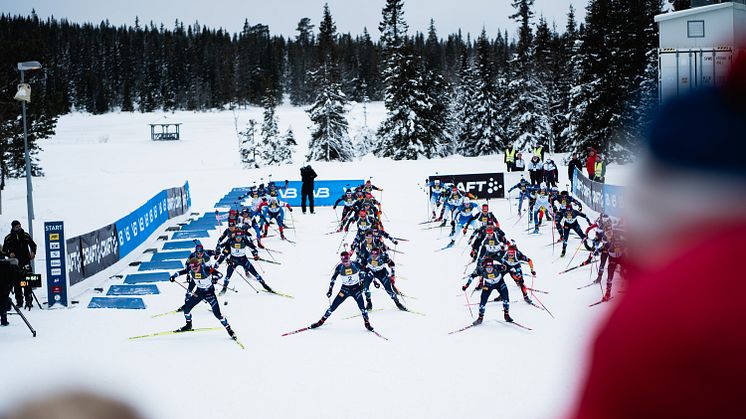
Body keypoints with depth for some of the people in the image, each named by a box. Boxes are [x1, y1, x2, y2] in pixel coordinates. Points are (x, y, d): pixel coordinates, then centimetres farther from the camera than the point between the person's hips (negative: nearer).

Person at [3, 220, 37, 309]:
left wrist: (33, 253, 0)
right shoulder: (8, 238, 5)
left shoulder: (26, 236, 7)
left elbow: (33, 245, 19)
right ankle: (19, 301, 10)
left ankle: (29, 300, -6)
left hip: (25, 262, -1)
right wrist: (9, 254, -9)